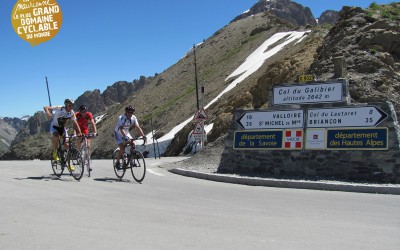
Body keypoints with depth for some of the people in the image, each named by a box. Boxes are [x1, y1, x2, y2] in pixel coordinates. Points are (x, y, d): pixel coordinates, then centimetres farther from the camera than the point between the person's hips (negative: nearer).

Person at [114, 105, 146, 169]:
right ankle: (117, 163, 1)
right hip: (119, 134, -5)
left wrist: (143, 136, -33)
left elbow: (138, 127, -20)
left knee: (133, 144, -15)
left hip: (126, 133, 5)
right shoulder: (121, 118, -29)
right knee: (122, 149, -19)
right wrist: (125, 137, -54)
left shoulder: (133, 118, -15)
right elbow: (121, 129, -40)